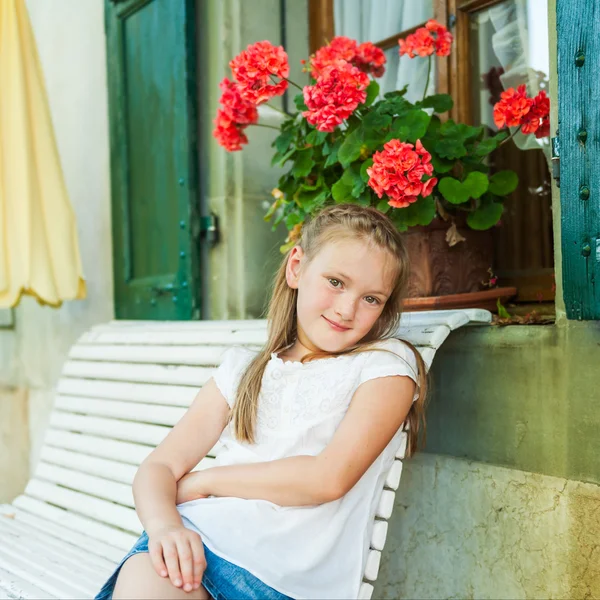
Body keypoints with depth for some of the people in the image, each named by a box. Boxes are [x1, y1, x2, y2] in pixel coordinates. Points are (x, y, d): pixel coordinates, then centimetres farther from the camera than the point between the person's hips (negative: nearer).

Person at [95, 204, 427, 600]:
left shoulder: (387, 364, 5)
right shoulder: (244, 369, 18)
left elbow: (329, 478, -9)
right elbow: (160, 466, 11)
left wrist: (200, 482, -1)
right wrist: (163, 523, -13)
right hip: (197, 537, 4)